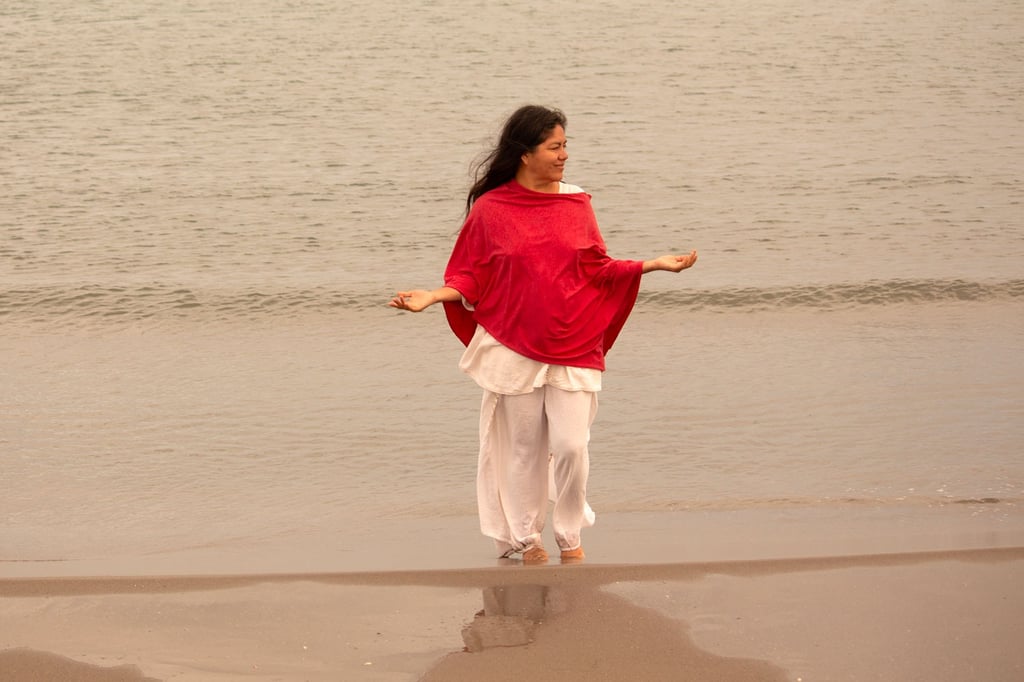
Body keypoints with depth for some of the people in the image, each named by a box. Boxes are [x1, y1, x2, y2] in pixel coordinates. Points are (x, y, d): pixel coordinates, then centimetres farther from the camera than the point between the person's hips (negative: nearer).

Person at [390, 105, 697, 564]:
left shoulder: (575, 203, 5)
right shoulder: (490, 209, -2)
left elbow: (598, 269, 9)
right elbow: (472, 278, 2)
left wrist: (654, 265, 0)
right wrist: (433, 297, -14)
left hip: (574, 349, 1)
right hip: (515, 349, -1)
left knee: (571, 445, -6)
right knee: (524, 448, 6)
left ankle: (570, 537, 14)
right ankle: (527, 538, 22)